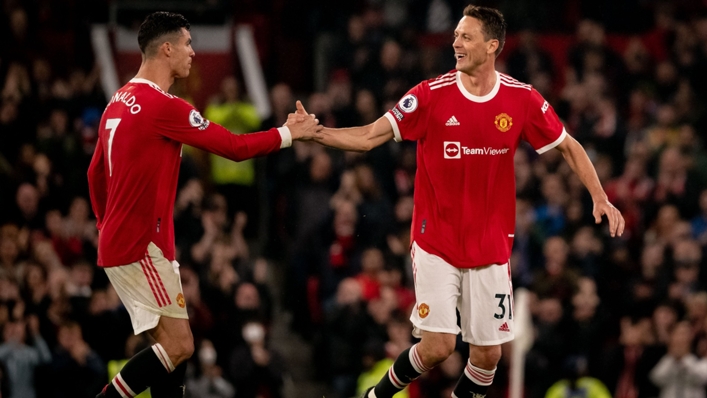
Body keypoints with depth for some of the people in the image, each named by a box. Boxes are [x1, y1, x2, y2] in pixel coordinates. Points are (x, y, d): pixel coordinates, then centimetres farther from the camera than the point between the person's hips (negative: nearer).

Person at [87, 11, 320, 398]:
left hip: (118, 241, 10)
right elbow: (234, 147, -12)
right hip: (141, 247, -10)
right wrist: (289, 133, 0)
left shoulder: (119, 102, 12)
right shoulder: (164, 106, -16)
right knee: (178, 346, -9)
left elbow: (96, 174, 20)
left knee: (172, 344, 11)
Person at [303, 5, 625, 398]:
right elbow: (369, 137, -11)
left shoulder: (522, 100, -5)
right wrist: (316, 132, -25)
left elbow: (568, 147, 8)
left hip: (491, 246, 2)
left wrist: (600, 197, -1)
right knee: (437, 346, -12)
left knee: (488, 354, 2)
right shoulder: (431, 95, -10)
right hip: (436, 244, -2)